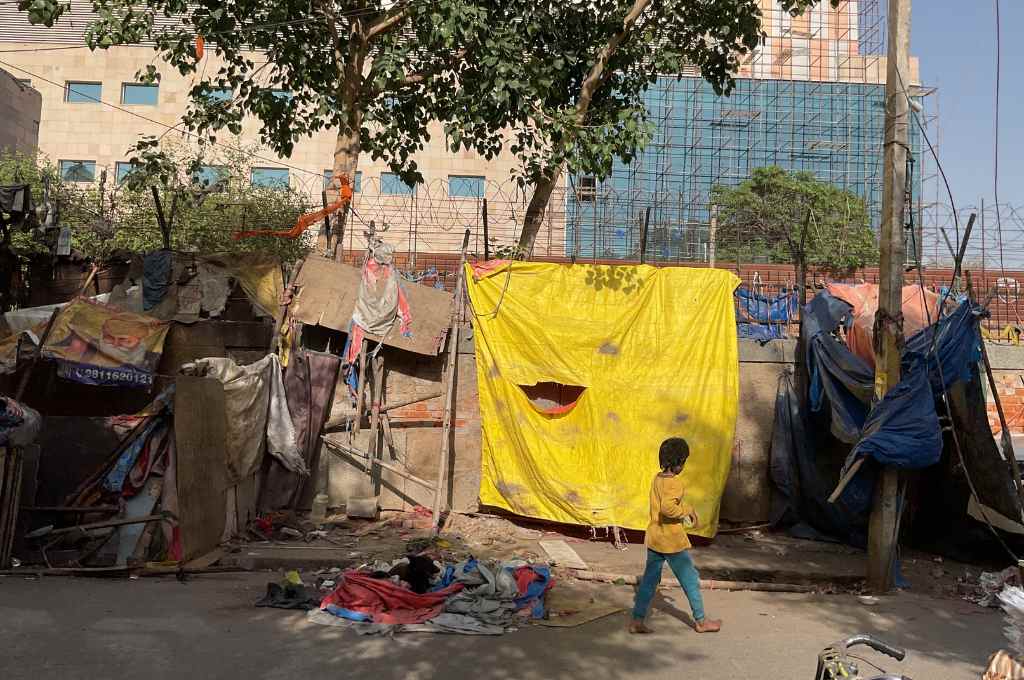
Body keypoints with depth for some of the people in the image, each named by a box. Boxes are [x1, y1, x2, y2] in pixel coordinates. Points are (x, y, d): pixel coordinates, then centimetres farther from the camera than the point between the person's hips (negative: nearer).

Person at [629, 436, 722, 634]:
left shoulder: (657, 478, 5)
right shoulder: (675, 482, -20)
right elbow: (667, 507, -34)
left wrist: (688, 508, 22)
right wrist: (687, 510, -19)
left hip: (654, 538, 7)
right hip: (673, 540, -7)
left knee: (649, 579, 12)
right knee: (690, 579, 11)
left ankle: (637, 621, 12)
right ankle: (700, 621, 25)